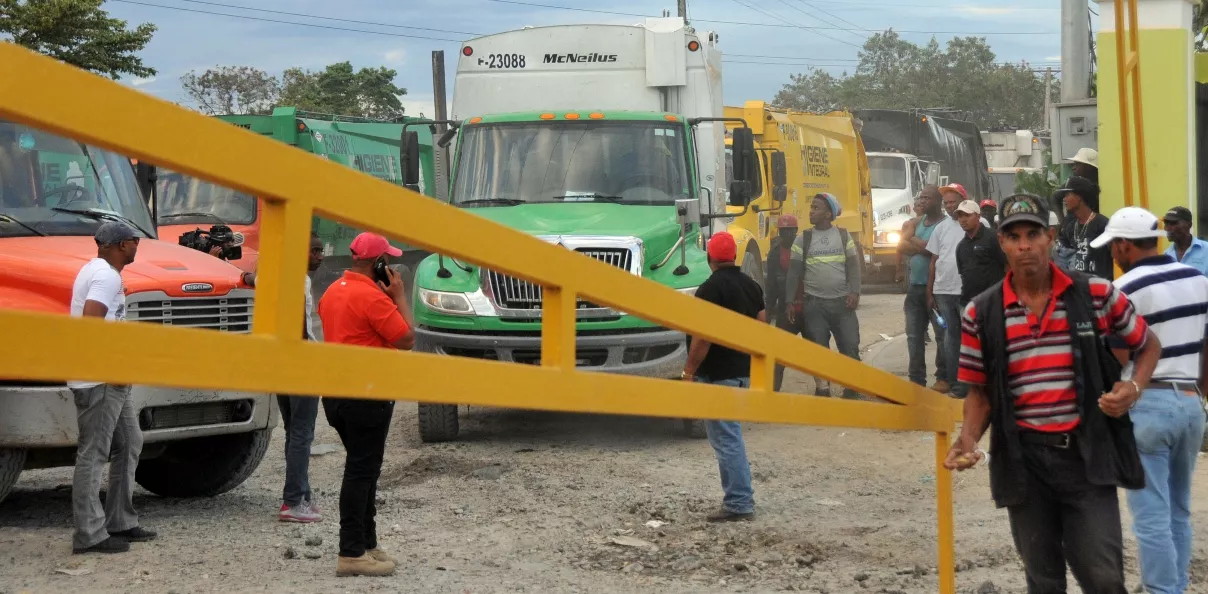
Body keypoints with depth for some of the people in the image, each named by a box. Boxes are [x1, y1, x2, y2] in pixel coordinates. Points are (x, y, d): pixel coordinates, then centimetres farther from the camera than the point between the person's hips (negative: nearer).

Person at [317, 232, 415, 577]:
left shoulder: (332, 292, 11)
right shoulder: (372, 297, -18)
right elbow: (406, 340, -15)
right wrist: (400, 296, -5)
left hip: (336, 391, 9)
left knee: (362, 469, 17)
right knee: (361, 472, -7)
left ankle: (366, 544, 22)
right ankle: (352, 554, -6)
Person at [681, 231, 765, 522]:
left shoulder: (711, 288, -15)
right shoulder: (751, 285, 8)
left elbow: (702, 337, -19)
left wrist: (689, 371, -13)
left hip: (717, 374, -8)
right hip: (745, 371, 8)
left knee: (725, 438, -4)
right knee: (731, 436, 19)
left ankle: (738, 503, -4)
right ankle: (741, 496, 23)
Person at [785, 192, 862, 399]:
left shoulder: (843, 235, 4)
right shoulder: (803, 239, 3)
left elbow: (853, 265, 3)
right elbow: (794, 272, 4)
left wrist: (854, 292, -9)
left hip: (842, 302, 0)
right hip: (814, 303, 0)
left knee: (850, 345, -1)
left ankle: (852, 387, 10)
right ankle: (822, 388, 9)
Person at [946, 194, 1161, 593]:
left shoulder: (1097, 295, -2)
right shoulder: (981, 315, 0)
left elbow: (1149, 345, 12)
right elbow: (979, 391, 8)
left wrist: (1134, 388, -8)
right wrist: (968, 440, -10)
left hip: (1088, 455, -1)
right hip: (1023, 461, 2)